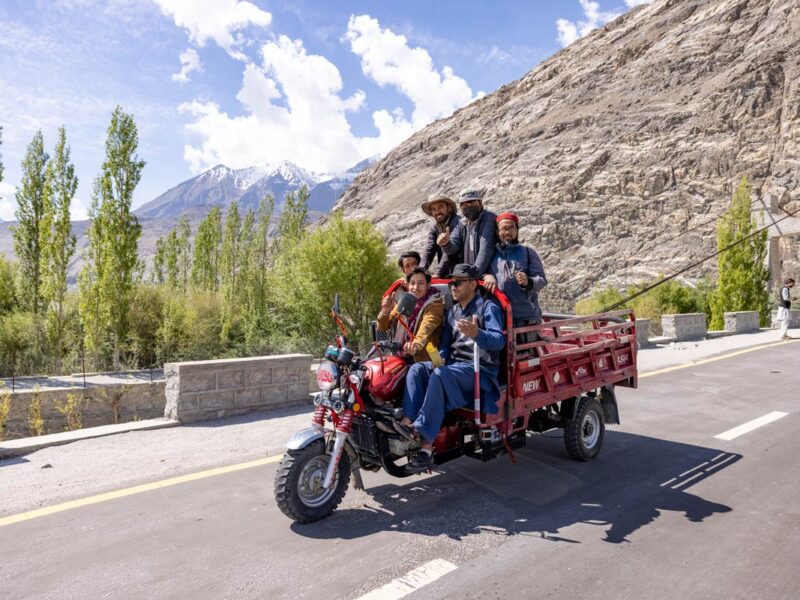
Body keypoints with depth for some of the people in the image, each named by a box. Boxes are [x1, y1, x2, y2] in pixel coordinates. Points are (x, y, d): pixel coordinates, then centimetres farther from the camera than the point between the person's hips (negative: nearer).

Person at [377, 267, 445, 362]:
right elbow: (382, 327, 7)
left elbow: (426, 327, -27)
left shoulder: (434, 304, -6)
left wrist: (416, 343, -47)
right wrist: (386, 311, -14)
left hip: (425, 360, -4)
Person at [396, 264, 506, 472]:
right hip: (455, 365, 7)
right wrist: (439, 358, -5)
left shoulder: (488, 308, -3)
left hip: (480, 370, -7)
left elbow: (499, 340, -18)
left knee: (440, 375, -33)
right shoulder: (452, 312, 20)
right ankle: (408, 421, -33)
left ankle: (426, 446, -35)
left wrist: (476, 334, -38)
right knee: (417, 369, -16)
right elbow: (446, 343, 18)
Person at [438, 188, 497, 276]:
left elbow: (486, 249, -19)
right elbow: (454, 247, 3)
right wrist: (446, 244, -20)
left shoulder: (489, 218, -8)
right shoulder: (462, 223, 12)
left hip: (487, 274, -5)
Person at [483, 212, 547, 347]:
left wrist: (527, 282, -21)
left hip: (526, 317, -2)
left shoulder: (528, 252, 9)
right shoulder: (492, 255, 14)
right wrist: (487, 276, -11)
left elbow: (541, 279, 1)